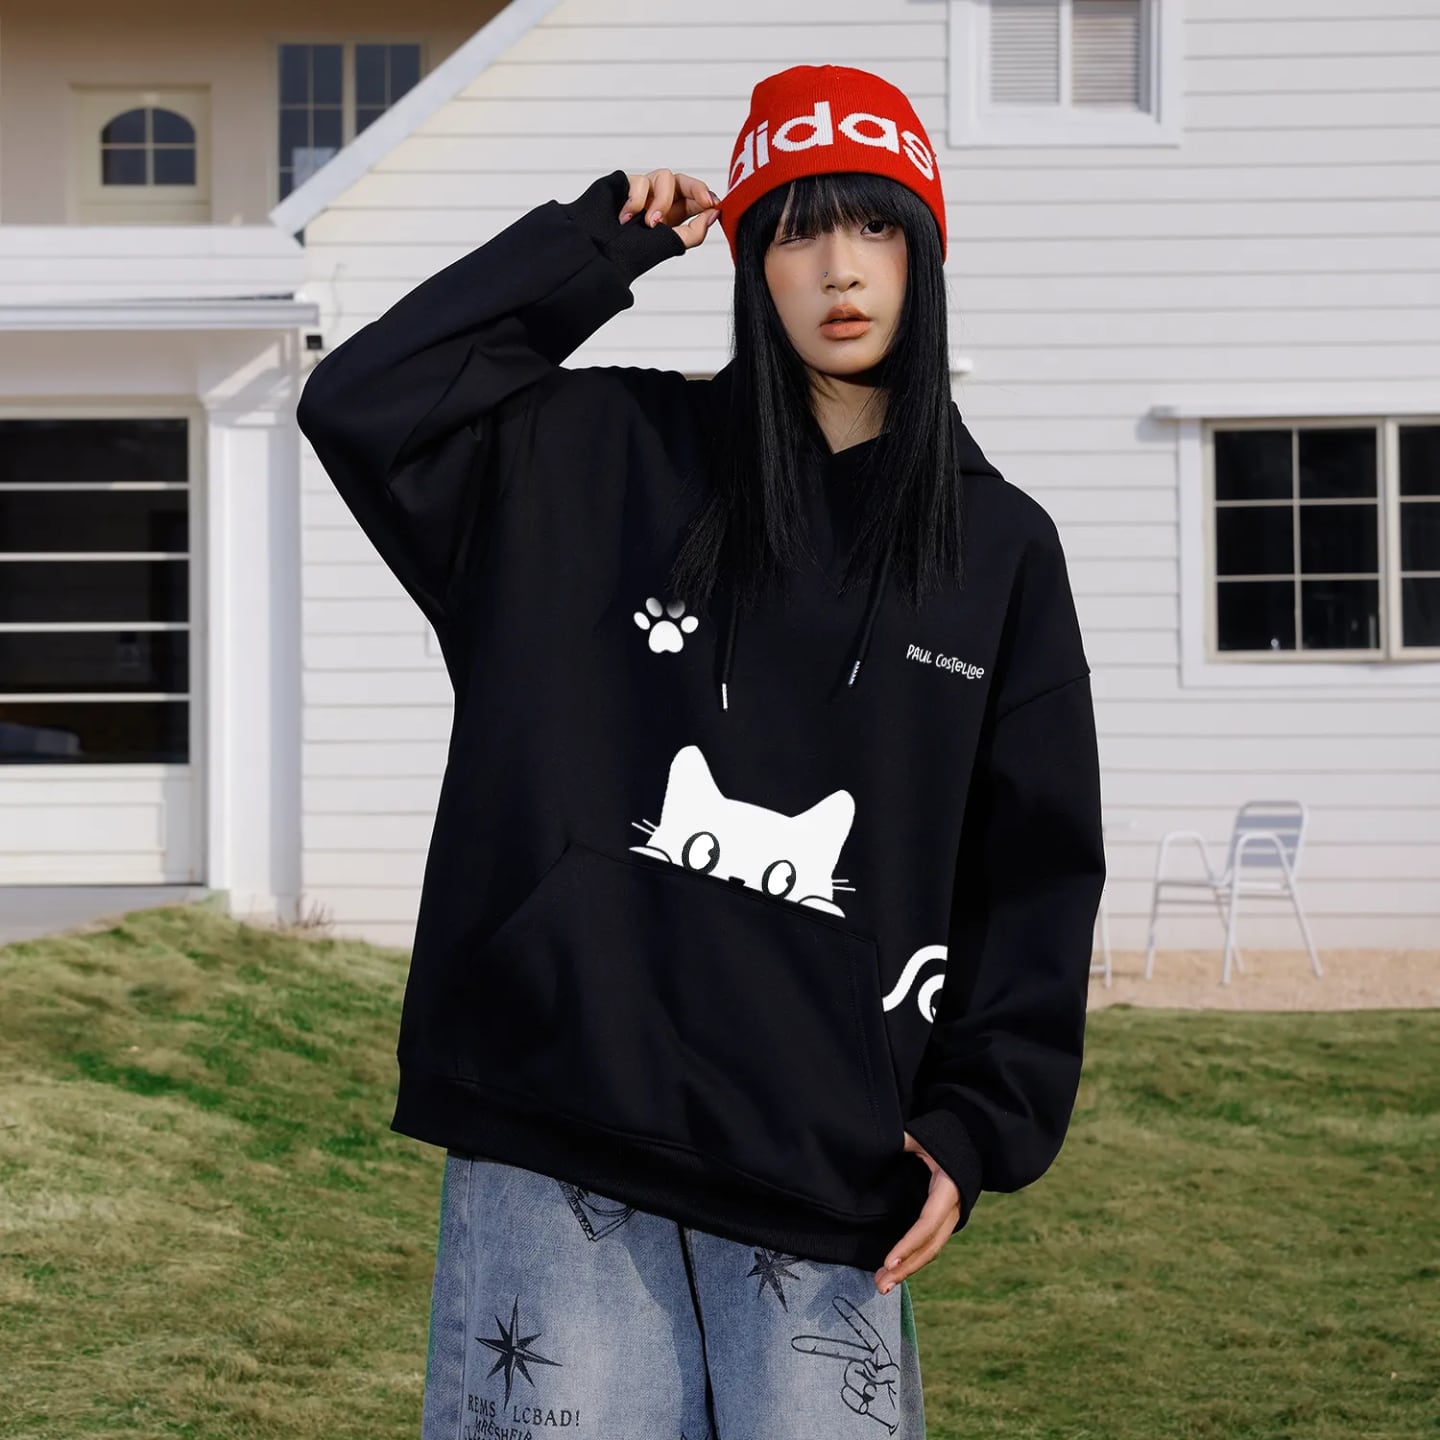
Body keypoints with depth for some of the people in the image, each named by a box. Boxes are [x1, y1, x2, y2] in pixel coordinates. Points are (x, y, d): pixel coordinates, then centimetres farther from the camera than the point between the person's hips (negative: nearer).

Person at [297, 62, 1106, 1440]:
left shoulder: (1001, 548, 10)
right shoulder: (605, 461, 7)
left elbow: (1036, 869, 10)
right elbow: (363, 401, -5)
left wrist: (979, 1124, 0)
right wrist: (602, 243, 1)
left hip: (823, 1169, 1)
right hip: (561, 1140, -1)